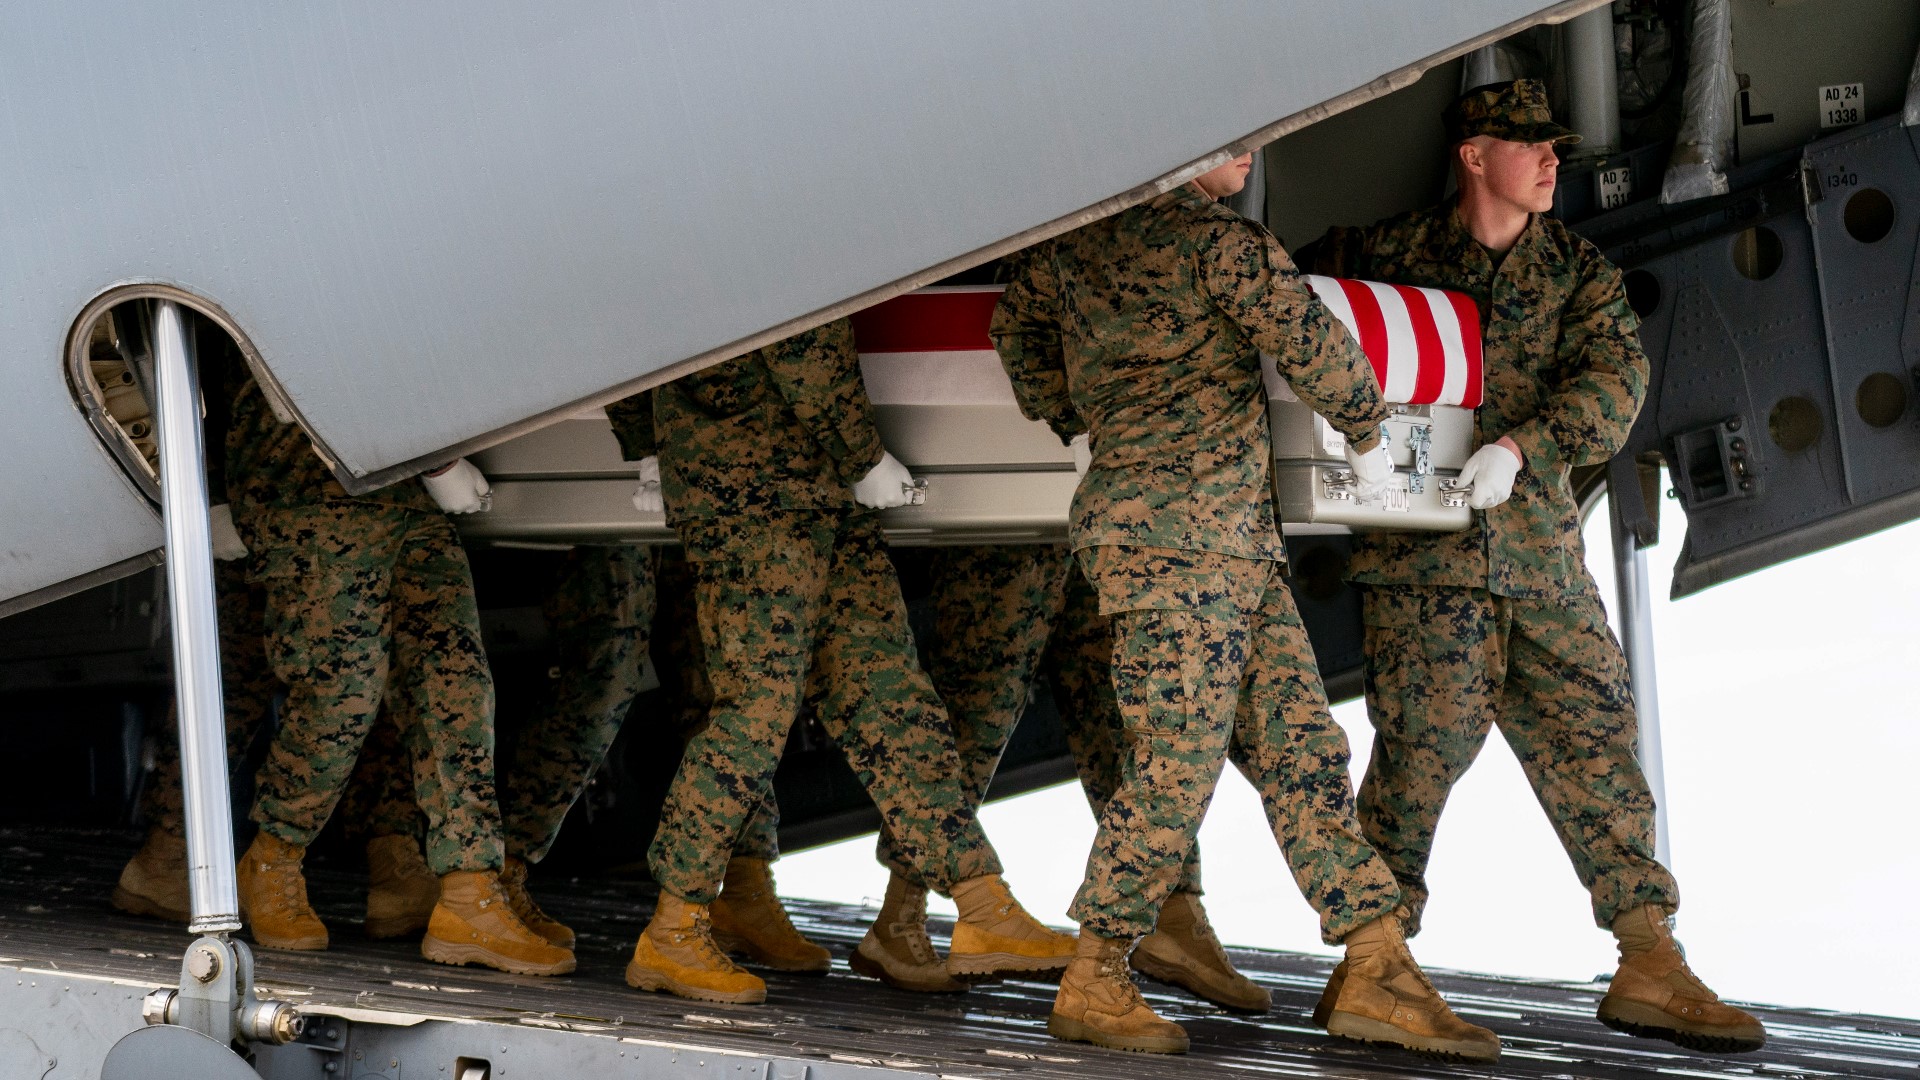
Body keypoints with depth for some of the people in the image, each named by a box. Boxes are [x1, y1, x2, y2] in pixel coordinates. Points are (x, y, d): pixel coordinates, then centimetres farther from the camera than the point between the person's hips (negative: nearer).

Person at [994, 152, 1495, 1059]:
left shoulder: (1078, 237, 12)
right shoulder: (1220, 242, -10)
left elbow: (1017, 324, 25)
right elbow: (1317, 351, -9)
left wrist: (1077, 425, 30)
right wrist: (1366, 435, 8)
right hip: (1182, 532, -9)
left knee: (1299, 746, 4)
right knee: (1177, 764, -7)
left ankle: (1377, 969, 1)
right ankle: (1091, 985, -2)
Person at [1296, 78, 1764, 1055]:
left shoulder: (1581, 274, 13)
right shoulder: (1389, 254, 7)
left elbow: (1612, 379, -4)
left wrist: (1517, 447, -20)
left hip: (1539, 543, 3)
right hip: (1422, 547, -3)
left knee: (1592, 733, -1)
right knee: (1427, 734, -10)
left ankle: (1649, 965, -2)